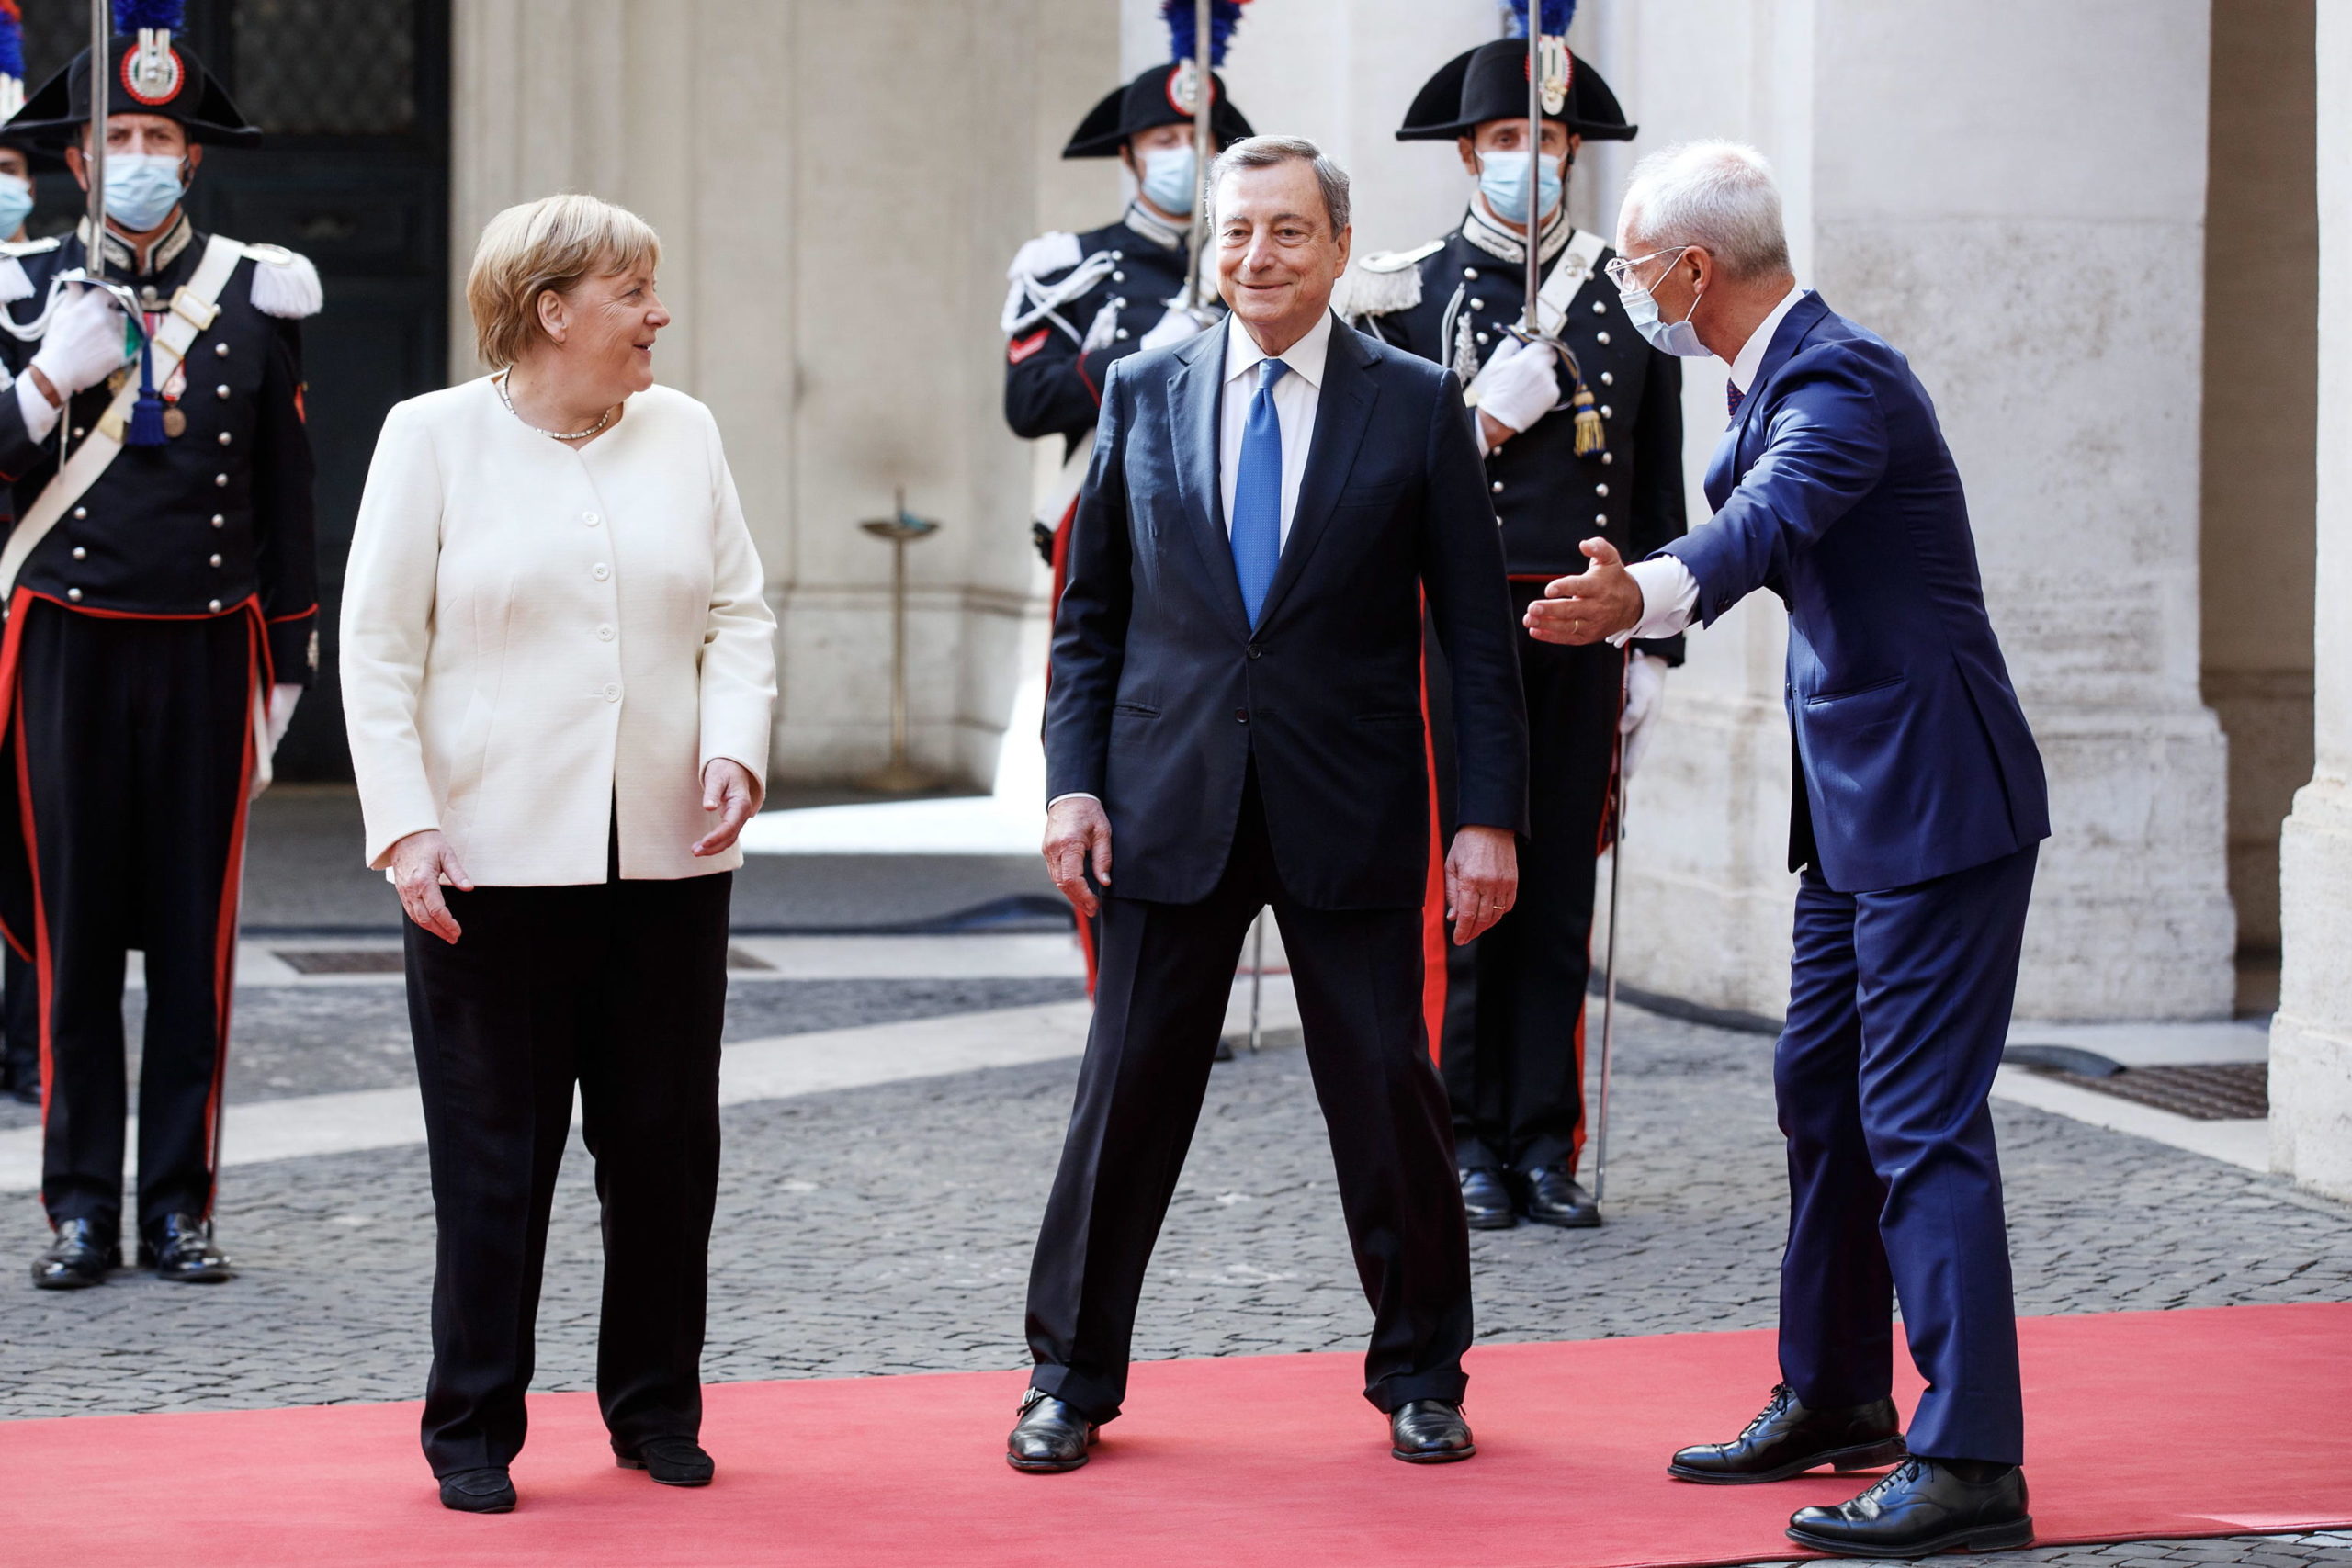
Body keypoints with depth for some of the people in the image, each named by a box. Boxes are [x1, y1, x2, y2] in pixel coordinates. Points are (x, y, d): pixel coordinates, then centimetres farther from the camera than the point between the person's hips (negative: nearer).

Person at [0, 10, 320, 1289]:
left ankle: (178, 1206, 8)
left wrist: (288, 660, 7)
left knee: (195, 931, 1)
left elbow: (285, 495, 9)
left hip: (207, 646, 1)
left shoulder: (256, 295, 5)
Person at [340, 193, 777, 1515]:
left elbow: (739, 612, 11)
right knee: (494, 1155, 0)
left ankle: (657, 1409, 21)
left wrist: (736, 752, -6)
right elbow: (379, 647, -2)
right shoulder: (435, 436, 0)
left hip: (667, 857, 4)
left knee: (668, 1143, 8)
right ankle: (475, 1431, 9)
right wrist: (406, 825, -10)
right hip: (497, 859, -3)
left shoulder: (684, 433, 9)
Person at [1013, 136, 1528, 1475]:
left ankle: (1420, 1376, 19)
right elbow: (1092, 610, 10)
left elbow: (1478, 629, 0)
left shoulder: (1416, 405, 1)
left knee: (1390, 1098, 3)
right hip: (1173, 805, 1)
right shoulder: (1144, 394, 7)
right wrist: (1074, 779, 0)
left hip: (1351, 814, -1)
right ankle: (1074, 1378, 16)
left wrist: (1491, 815, -6)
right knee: (1128, 1097, 4)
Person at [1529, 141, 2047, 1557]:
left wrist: (1644, 598, -59)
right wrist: (1624, 601, 48)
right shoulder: (1774, 380, 11)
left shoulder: (1842, 380, -20)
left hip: (1937, 802, -10)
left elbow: (1769, 524, -41)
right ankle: (1836, 1399, 30)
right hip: (1859, 804, 10)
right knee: (1824, 1096, 17)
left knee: (1920, 1122, -12)